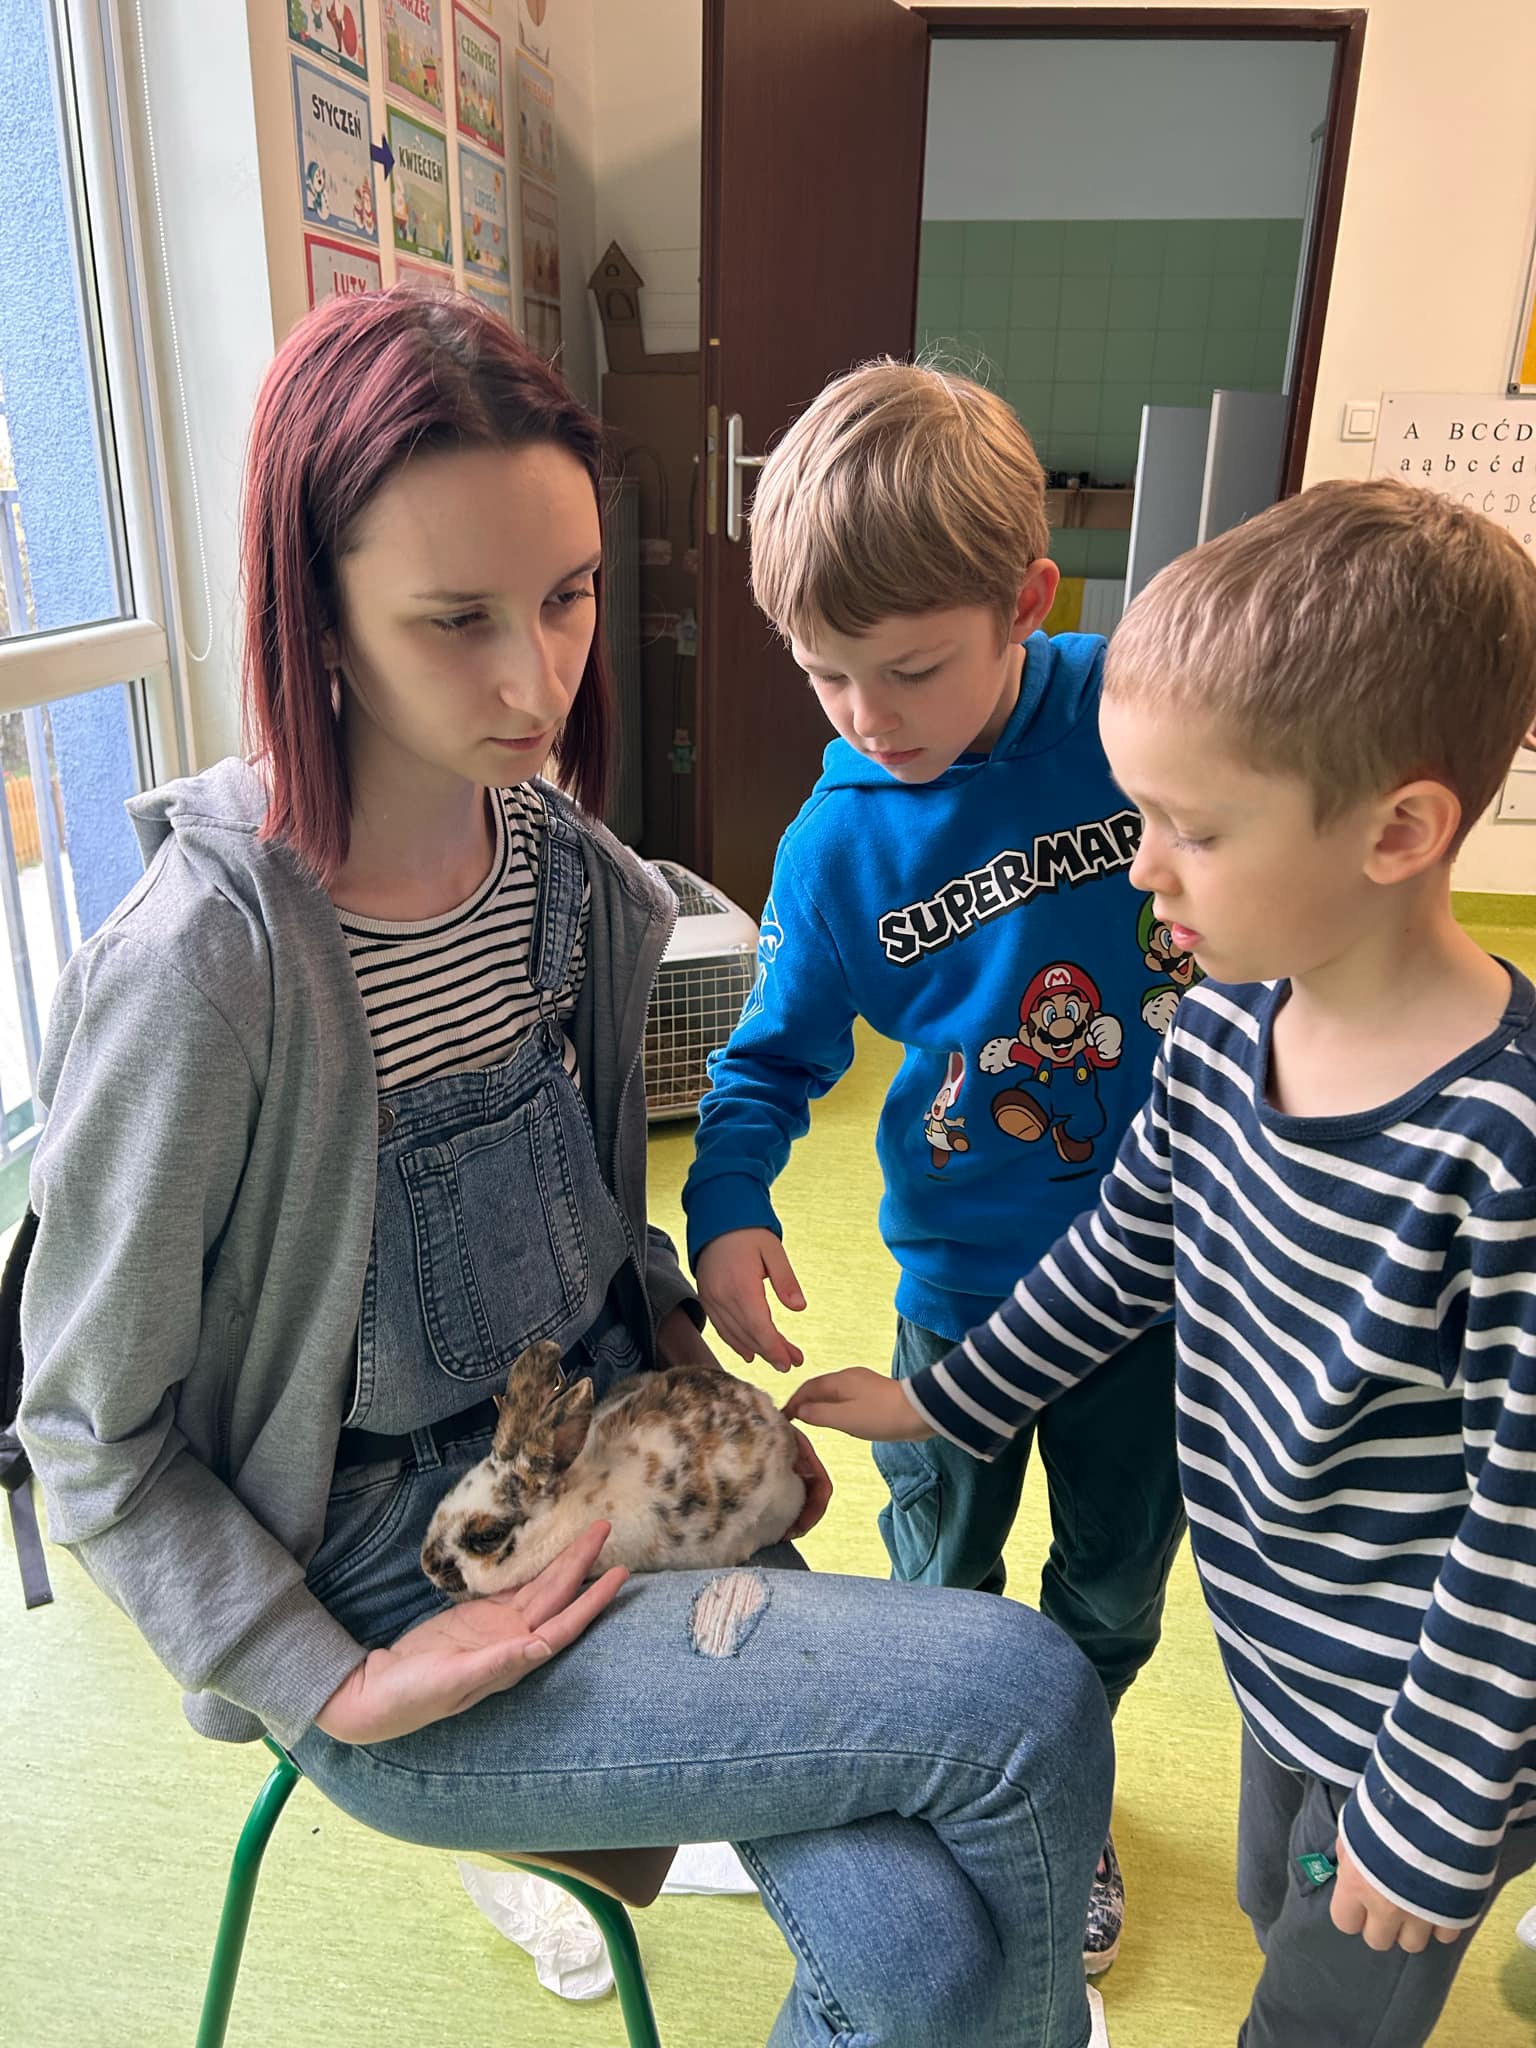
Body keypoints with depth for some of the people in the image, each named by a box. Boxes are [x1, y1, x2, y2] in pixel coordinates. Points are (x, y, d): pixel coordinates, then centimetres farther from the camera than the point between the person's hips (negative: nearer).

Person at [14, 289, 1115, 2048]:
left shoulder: (563, 860, -2)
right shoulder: (208, 961, -23)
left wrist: (684, 1355, 1)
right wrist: (345, 1688, -14)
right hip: (389, 1587, -5)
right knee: (1028, 1703, -15)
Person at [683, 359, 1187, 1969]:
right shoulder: (835, 842, -13)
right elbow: (775, 1055, -3)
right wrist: (725, 1208, -18)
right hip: (963, 1276, 0)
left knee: (1115, 1589, 22)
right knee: (941, 1585, 22)